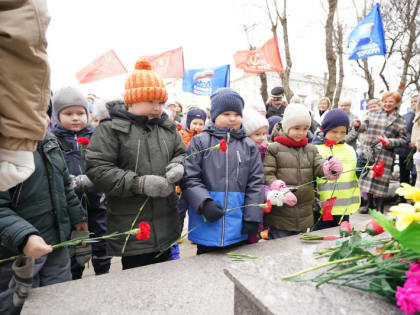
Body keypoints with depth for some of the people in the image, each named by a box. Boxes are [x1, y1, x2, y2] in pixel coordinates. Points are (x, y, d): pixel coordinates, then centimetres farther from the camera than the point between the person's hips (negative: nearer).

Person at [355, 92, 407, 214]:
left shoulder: (400, 120, 7)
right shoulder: (373, 115, 12)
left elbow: (403, 139, 3)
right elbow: (365, 126, 5)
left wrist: (389, 142, -14)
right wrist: (358, 125, -18)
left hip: (384, 156, -2)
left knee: (381, 179, -2)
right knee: (368, 176, 8)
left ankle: (380, 208, 12)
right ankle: (369, 203, 24)